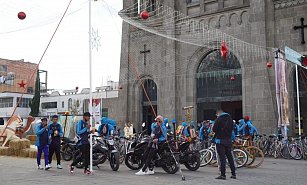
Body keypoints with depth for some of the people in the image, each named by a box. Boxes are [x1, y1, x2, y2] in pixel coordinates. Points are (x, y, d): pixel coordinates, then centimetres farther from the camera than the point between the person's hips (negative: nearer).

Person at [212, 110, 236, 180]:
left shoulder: (218, 119, -11)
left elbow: (214, 129, -12)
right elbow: (232, 129, 15)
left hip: (220, 140, -6)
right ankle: (233, 174, 16)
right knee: (230, 157, 12)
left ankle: (223, 175, -4)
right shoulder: (230, 118, 9)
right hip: (228, 140, 6)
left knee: (222, 158, -5)